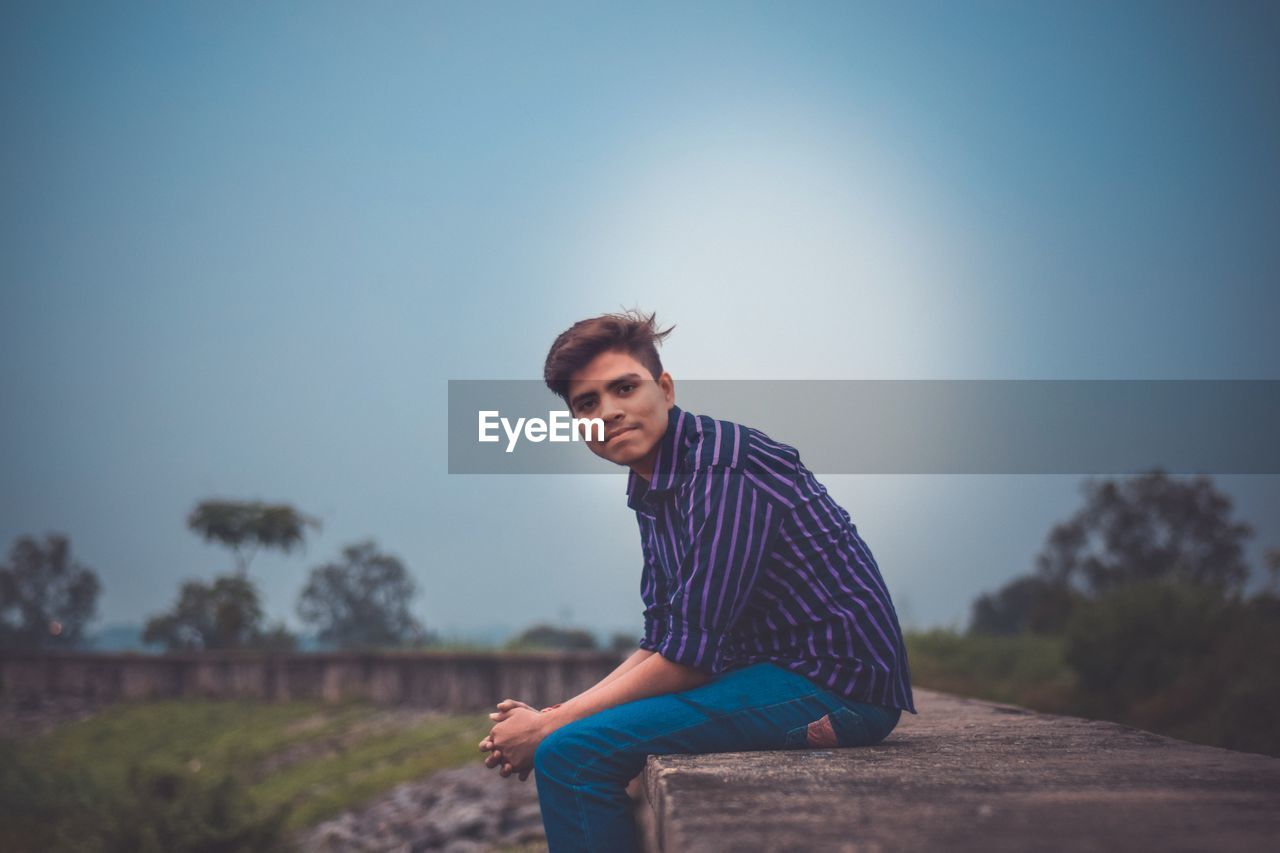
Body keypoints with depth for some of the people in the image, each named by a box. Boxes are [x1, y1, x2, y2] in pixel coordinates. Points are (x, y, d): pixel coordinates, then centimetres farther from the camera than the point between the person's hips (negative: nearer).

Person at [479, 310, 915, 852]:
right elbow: (661, 644, 15)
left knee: (572, 755, -20)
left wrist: (548, 728, -13)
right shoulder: (652, 489, 11)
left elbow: (691, 654, -21)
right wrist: (549, 717, 3)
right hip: (771, 673, 10)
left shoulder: (723, 466, -18)